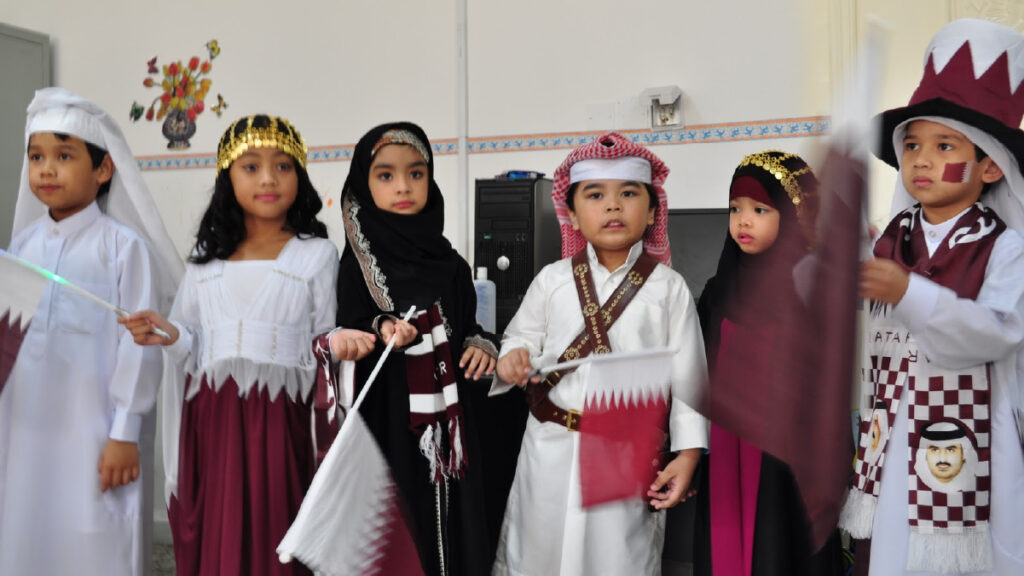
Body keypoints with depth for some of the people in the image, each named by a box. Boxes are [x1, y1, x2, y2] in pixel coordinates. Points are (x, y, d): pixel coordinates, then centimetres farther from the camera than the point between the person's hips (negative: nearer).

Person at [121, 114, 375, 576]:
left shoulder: (316, 253, 4)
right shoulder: (207, 256, 12)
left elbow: (321, 335, 3)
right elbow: (194, 344, 12)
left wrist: (336, 342, -18)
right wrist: (170, 336, -8)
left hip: (278, 417, -2)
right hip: (211, 416, 3)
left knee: (270, 536, -3)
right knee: (212, 538, 4)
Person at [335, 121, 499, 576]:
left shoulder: (449, 263, 7)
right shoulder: (358, 263, -3)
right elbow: (347, 330, -5)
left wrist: (481, 346, -6)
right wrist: (381, 332, -24)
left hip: (449, 412, 4)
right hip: (388, 415, -3)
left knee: (453, 516, 8)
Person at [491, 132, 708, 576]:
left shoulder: (668, 288, -1)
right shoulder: (552, 281, 2)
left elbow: (686, 376, -1)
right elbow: (521, 336, 10)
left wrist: (688, 453, -6)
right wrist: (512, 359, -14)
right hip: (551, 450, 2)